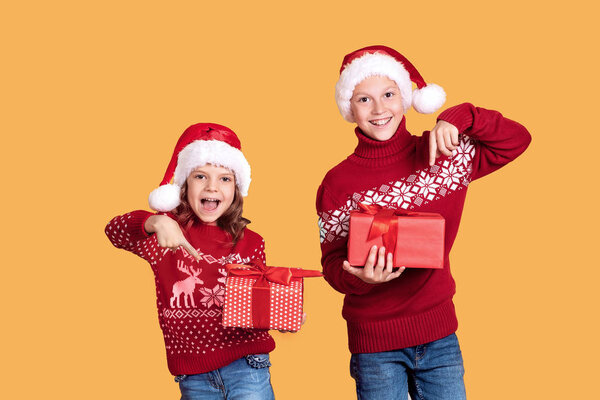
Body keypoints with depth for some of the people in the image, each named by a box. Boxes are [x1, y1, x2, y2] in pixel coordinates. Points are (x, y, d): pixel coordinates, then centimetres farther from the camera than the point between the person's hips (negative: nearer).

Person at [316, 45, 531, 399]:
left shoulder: (441, 154, 0)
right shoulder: (338, 182, -4)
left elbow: (517, 140, -1)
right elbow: (333, 263, -2)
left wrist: (458, 118, -16)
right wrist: (361, 277, -24)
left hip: (439, 334, 2)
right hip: (375, 343, -1)